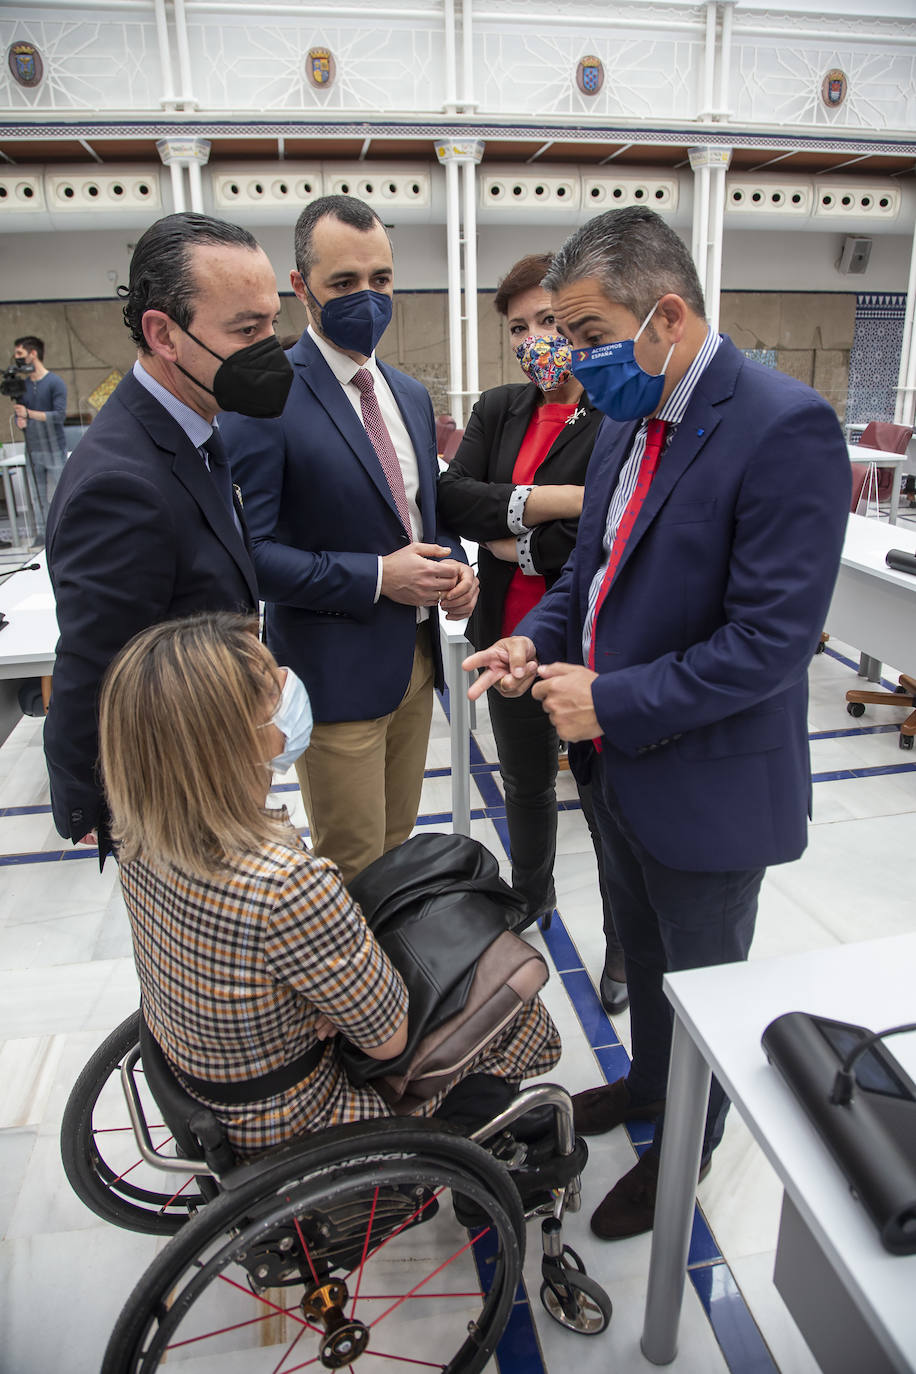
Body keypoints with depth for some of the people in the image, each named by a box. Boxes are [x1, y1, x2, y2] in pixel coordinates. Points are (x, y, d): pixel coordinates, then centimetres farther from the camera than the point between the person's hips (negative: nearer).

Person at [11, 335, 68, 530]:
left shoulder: (55, 382, -6)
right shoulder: (22, 384, 12)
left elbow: (60, 415, -15)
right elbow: (20, 415, 16)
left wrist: (29, 413, -19)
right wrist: (20, 421, -8)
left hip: (54, 450, -5)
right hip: (32, 450, 6)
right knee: (39, 498, 9)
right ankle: (42, 535, 16)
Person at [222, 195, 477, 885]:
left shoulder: (411, 395, 11)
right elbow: (249, 550, -18)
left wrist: (454, 566, -1)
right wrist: (376, 577, -22)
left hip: (417, 656, 7)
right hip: (337, 672, -7)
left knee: (398, 844, 22)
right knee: (352, 867, 6)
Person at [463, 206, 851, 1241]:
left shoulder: (785, 428, -23)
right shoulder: (628, 420, 4)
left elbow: (771, 640, -27)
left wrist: (612, 702, -23)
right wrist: (537, 637, -5)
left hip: (709, 785, -7)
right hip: (618, 764, 8)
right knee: (643, 954, 28)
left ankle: (687, 1144, 44)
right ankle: (647, 1082, 55)